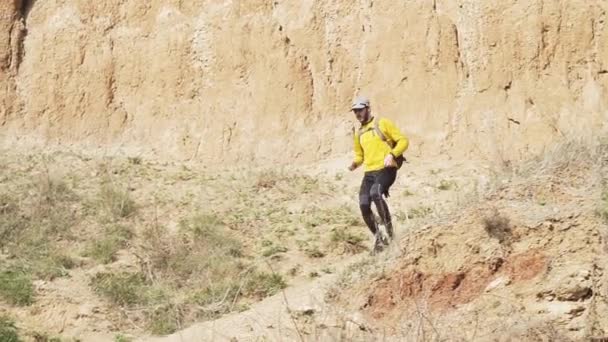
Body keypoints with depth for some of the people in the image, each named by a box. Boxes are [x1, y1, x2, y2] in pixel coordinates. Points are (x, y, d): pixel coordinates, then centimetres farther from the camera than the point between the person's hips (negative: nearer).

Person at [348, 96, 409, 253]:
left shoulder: (382, 123, 2)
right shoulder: (359, 134, 19)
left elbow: (403, 140, -1)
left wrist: (392, 154, -18)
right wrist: (355, 164, 7)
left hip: (386, 169, -6)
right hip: (369, 172, 6)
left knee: (375, 193, -33)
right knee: (364, 205, -12)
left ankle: (389, 228, -19)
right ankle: (378, 238, 5)